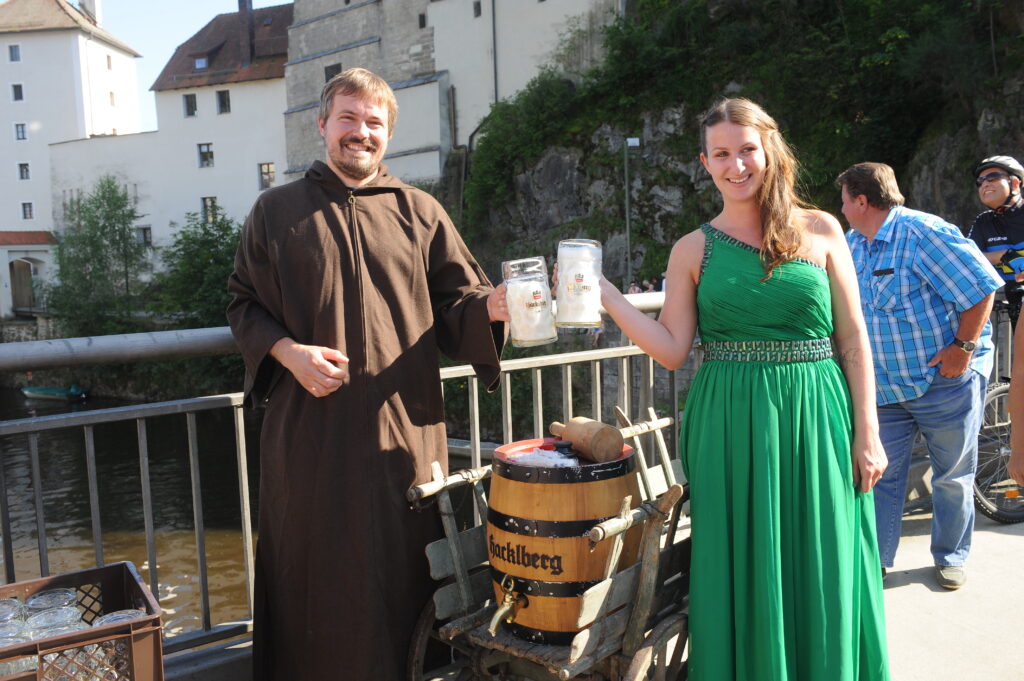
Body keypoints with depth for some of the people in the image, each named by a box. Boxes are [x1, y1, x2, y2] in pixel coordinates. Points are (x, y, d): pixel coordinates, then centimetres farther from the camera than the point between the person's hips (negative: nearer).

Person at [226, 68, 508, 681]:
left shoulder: (420, 212, 10)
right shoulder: (278, 211, 9)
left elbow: (456, 302, 6)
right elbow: (244, 304, 10)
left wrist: (494, 306, -16)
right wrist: (286, 351, -9)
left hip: (403, 424, 1)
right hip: (310, 424, 0)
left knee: (402, 569, 7)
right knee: (315, 570, 7)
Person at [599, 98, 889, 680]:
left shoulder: (821, 231, 3)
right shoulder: (694, 250, 5)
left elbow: (853, 340, 4)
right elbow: (672, 349, -1)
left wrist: (866, 433, -1)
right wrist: (602, 292, -8)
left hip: (815, 422, 0)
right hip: (729, 429, 0)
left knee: (819, 577, 9)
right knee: (743, 574, 10)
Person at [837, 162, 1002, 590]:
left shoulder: (923, 233, -16)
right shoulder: (852, 245, 7)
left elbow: (981, 286, -17)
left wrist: (963, 347, -17)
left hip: (946, 381, -6)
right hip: (885, 386, 6)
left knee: (952, 476, 10)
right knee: (881, 474, 6)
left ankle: (951, 557, 28)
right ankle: (873, 559, 16)